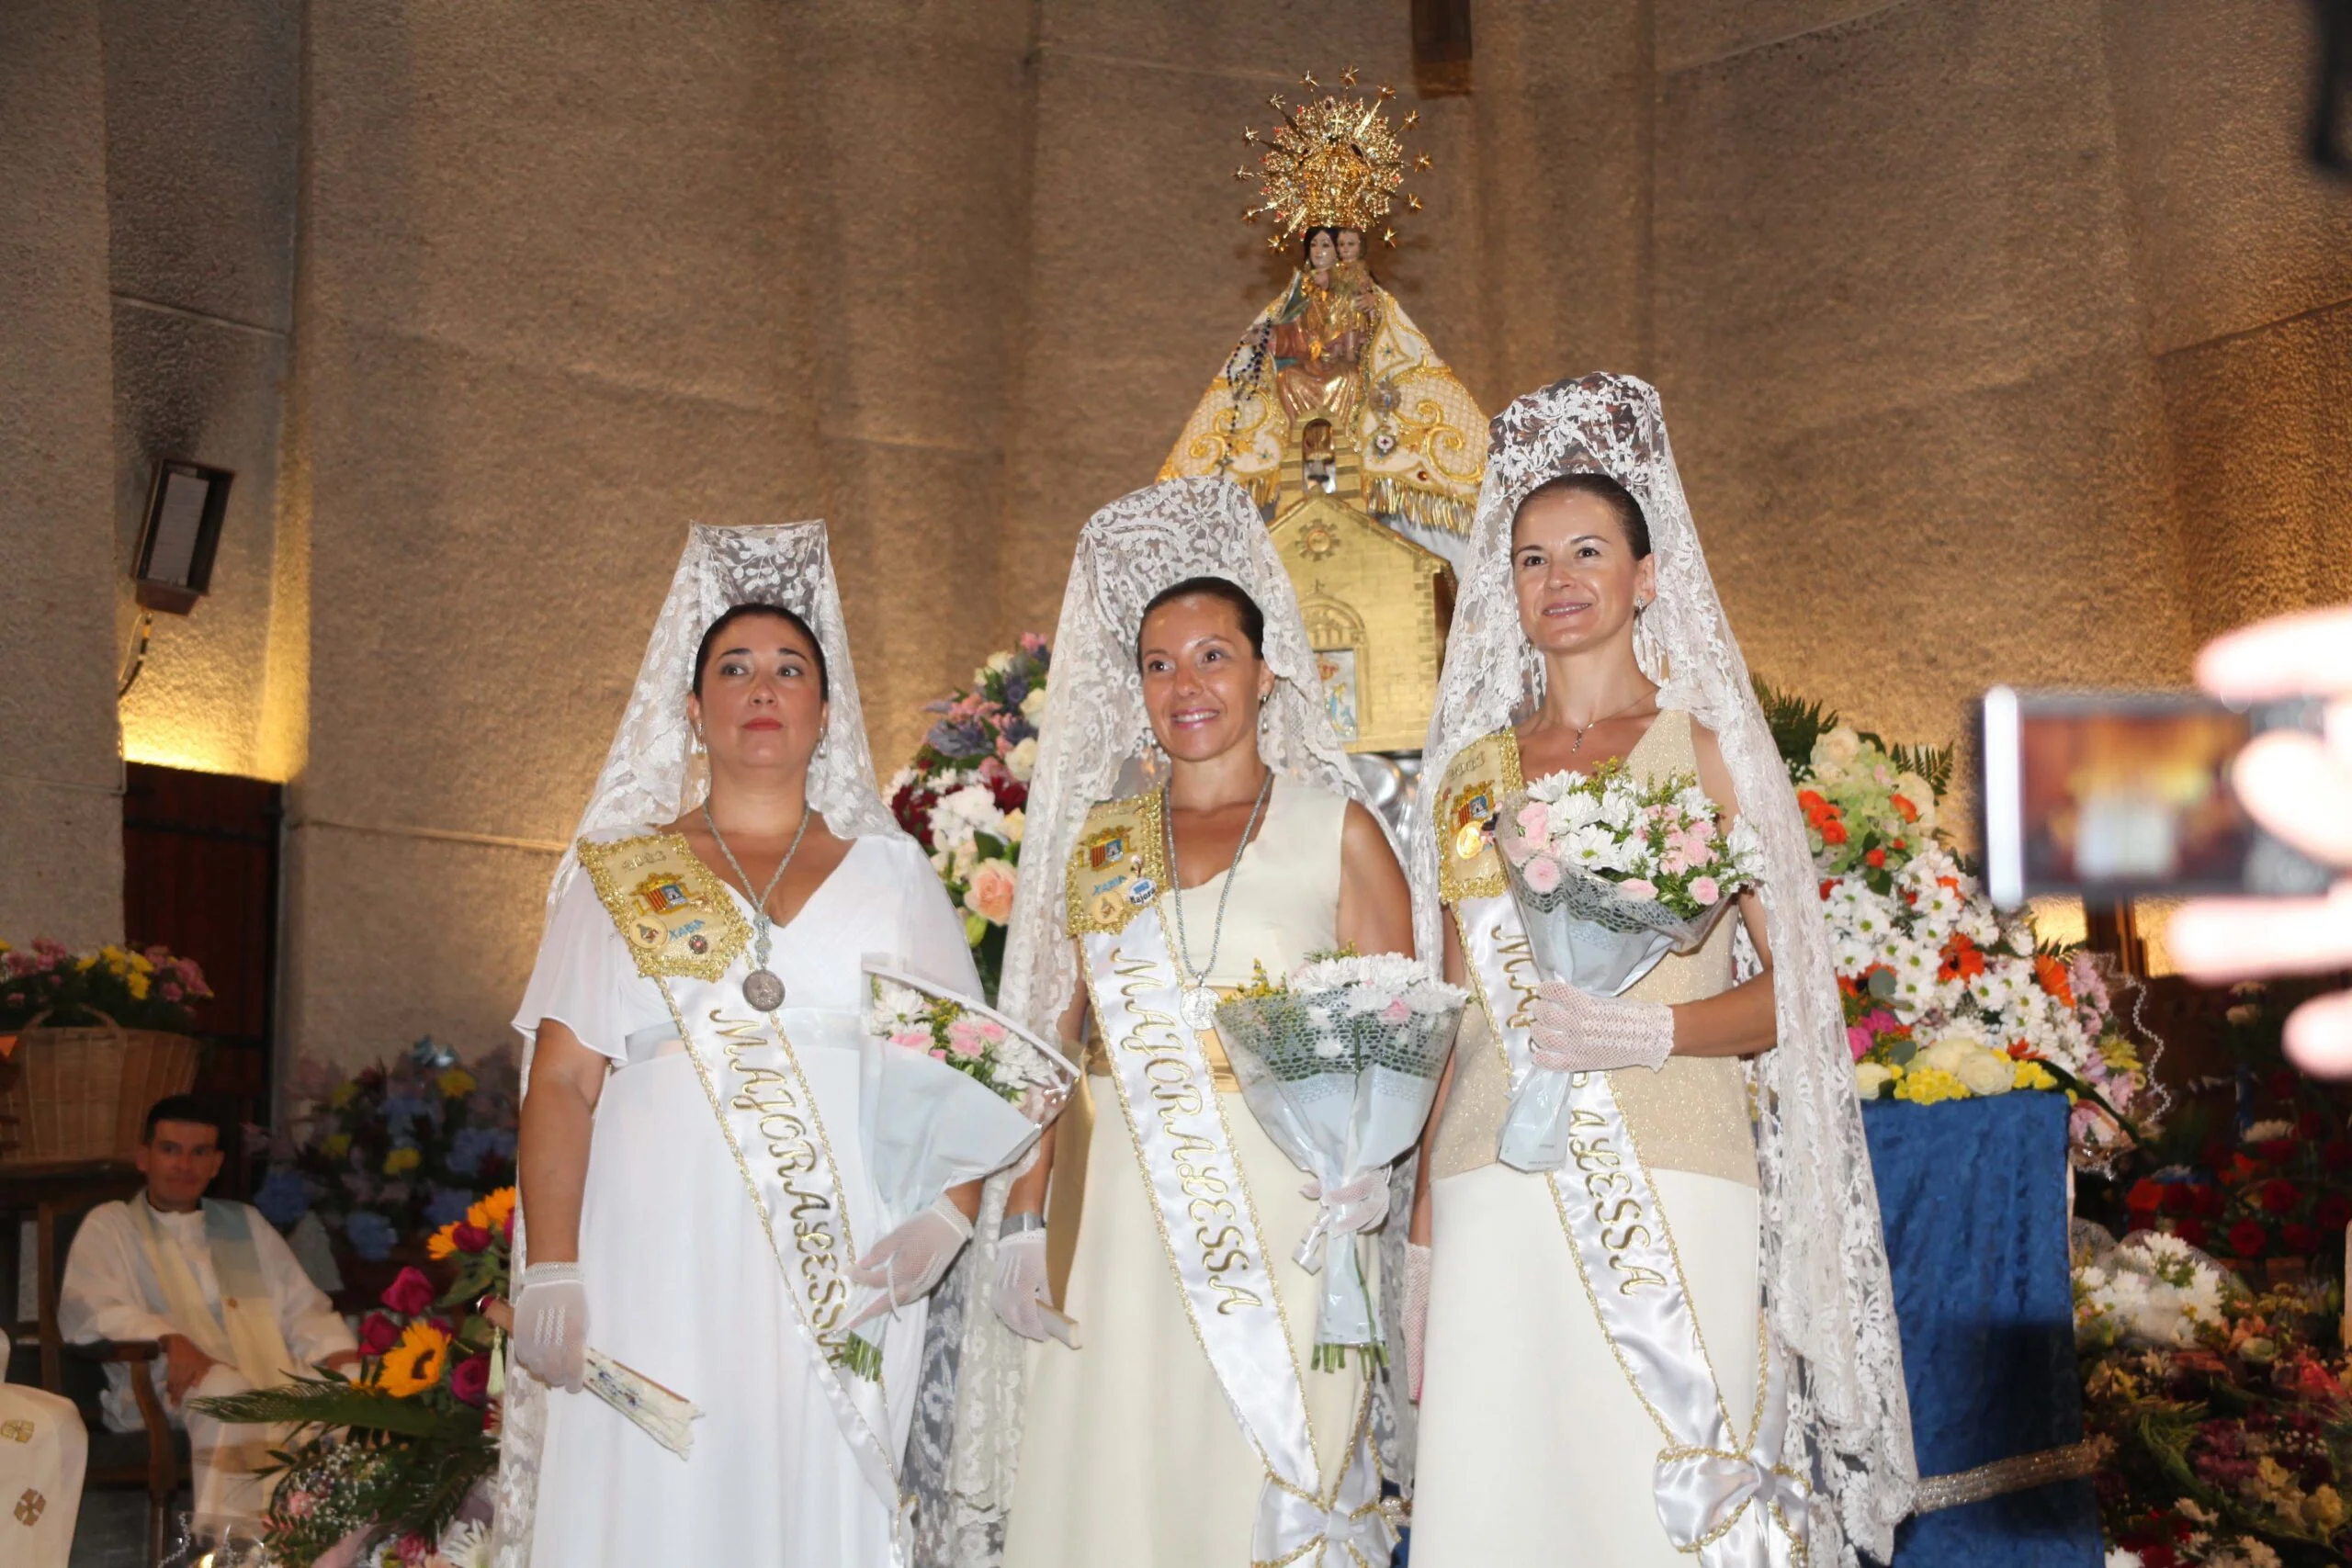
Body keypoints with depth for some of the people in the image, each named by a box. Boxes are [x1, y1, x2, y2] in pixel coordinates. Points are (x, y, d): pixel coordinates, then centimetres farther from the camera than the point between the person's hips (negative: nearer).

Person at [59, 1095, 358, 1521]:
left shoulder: (246, 1223, 26)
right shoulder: (110, 1225, 14)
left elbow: (302, 1307, 21)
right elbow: (85, 1314, -2)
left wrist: (342, 1355, -2)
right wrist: (168, 1338, -20)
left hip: (274, 1381, 4)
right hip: (165, 1384, -4)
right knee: (225, 1390, -39)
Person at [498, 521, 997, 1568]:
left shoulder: (892, 872, 14)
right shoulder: (617, 875, 12)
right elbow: (563, 1081, 4)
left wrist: (947, 1223, -8)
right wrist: (550, 1271, -7)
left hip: (842, 1284, 1)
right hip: (656, 1281, -1)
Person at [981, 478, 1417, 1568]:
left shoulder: (1335, 827, 4)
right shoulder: (1099, 837, 13)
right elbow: (1052, 1042, 12)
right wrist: (1023, 1223, 3)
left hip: (1279, 1219, -2)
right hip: (1114, 1222, 3)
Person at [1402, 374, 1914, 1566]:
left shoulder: (1703, 749, 5)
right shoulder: (1474, 770, 15)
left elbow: (1795, 985, 3)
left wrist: (1652, 1030, -16)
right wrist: (1422, 1234, 12)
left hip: (1668, 1187, -3)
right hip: (1495, 1189, 3)